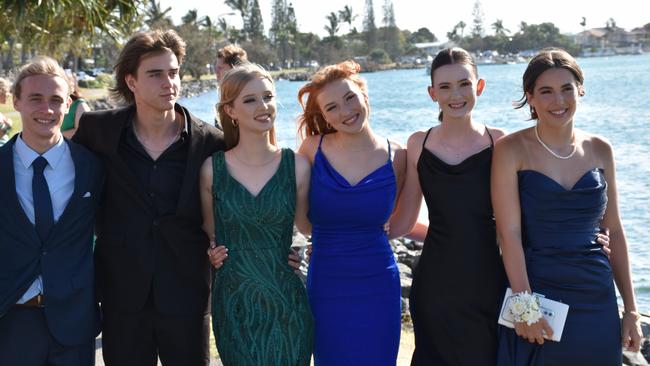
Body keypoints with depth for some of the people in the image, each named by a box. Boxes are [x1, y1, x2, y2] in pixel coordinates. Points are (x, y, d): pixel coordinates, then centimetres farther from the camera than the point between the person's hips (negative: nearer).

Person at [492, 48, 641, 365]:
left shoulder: (599, 150, 5)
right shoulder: (512, 150, -6)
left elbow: (614, 232, 9)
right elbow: (509, 232, -12)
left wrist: (631, 308, 8)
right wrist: (524, 305, -18)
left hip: (597, 302, 4)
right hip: (537, 295, -3)